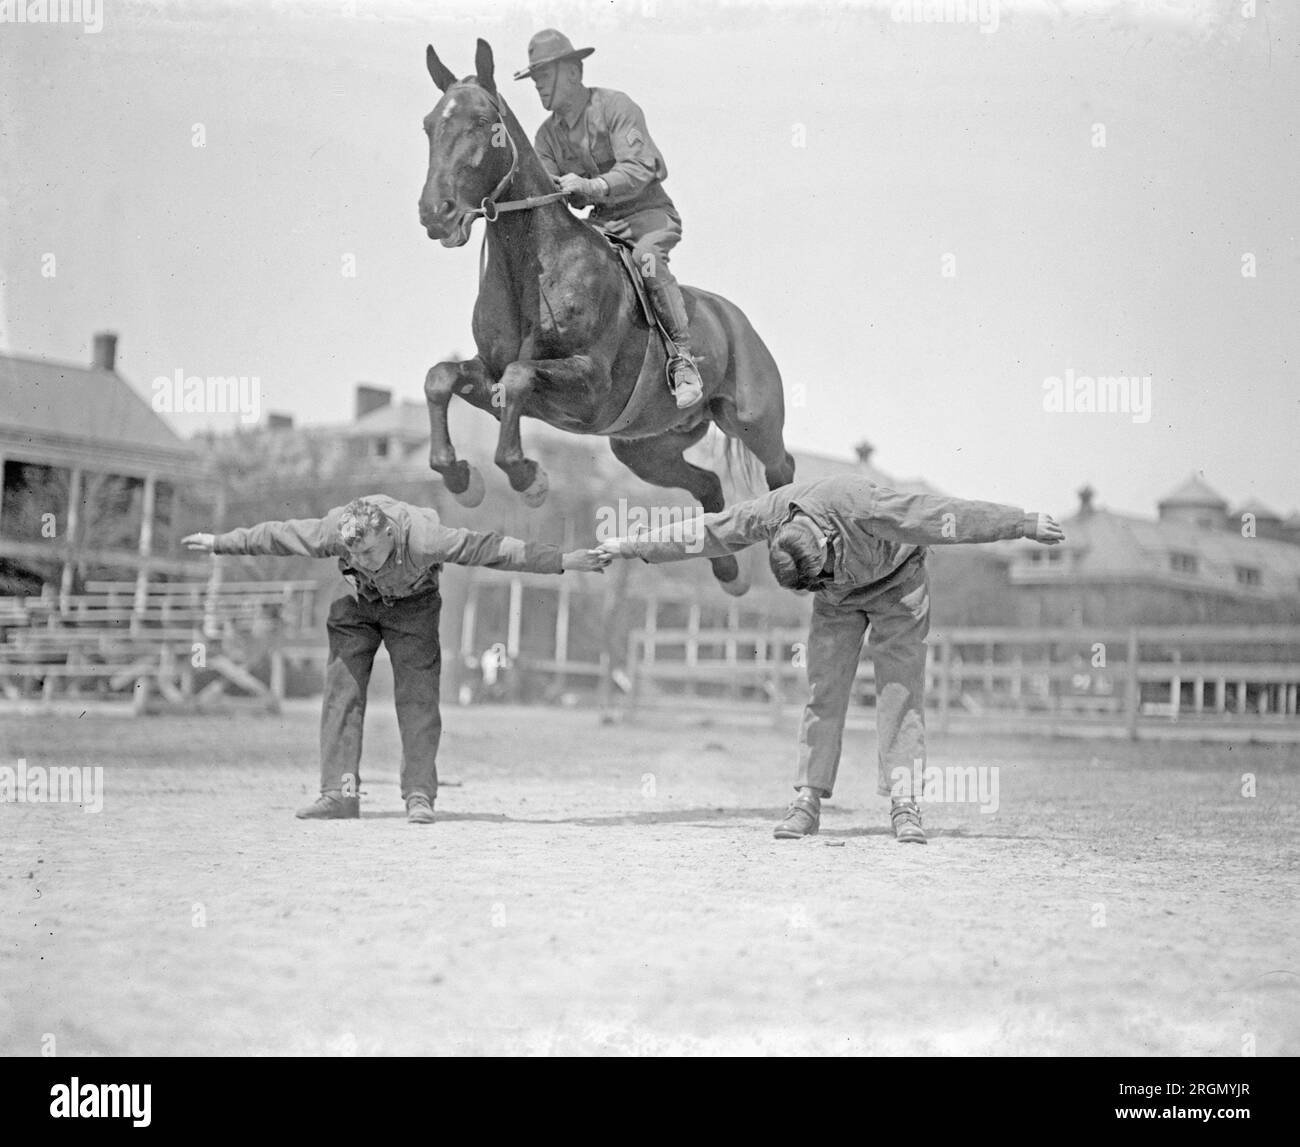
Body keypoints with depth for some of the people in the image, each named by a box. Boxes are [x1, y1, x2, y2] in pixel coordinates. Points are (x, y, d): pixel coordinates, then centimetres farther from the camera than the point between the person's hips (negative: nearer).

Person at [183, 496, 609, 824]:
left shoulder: (421, 537, -40)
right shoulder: (329, 532, -33)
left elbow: (490, 549, -34)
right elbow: (272, 536, -16)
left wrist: (565, 561, -33)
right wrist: (219, 543, -3)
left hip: (412, 604, -2)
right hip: (357, 604, 2)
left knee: (417, 695, -14)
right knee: (342, 690, -9)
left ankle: (420, 795, -12)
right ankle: (340, 792, -8)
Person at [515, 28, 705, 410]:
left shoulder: (615, 106, -13)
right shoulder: (548, 134, 8)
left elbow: (639, 169, -25)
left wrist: (591, 186, -39)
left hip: (649, 213, -7)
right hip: (601, 222, 7)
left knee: (647, 258, -37)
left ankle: (683, 359, -35)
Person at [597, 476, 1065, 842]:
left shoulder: (861, 507, -42)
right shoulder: (769, 514, -28)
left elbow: (942, 515, -38)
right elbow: (702, 533, -13)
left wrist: (1026, 524, -35)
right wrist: (630, 548, -5)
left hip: (896, 581, -4)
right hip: (838, 600, 4)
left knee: (900, 689, -13)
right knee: (824, 691, -5)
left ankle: (904, 804, -15)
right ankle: (808, 801, -3)